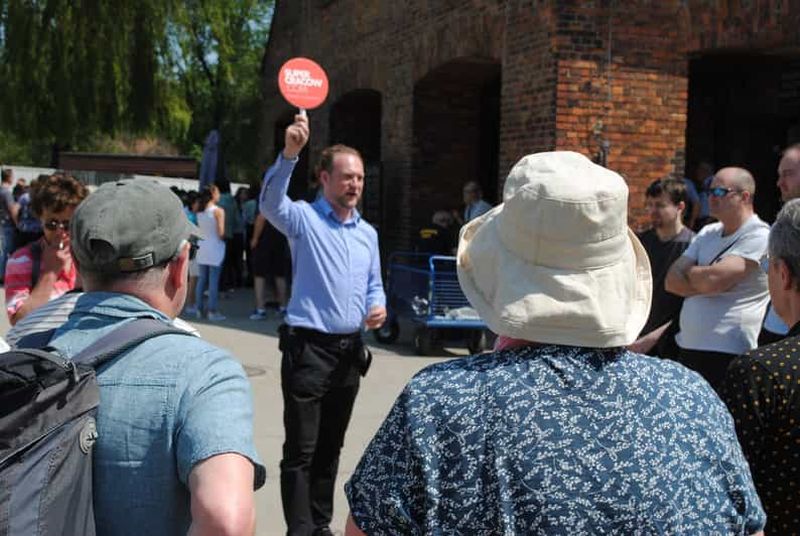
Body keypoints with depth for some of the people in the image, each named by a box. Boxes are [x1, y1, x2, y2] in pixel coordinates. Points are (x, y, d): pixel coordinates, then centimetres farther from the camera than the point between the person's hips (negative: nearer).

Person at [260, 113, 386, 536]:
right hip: (308, 347, -6)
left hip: (350, 350, 6)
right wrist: (289, 153, -41)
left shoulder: (368, 233, 13)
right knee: (301, 450, -4)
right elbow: (270, 203, -27)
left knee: (330, 448, 15)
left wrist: (377, 308, -2)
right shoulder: (304, 218, -6)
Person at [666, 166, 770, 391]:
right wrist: (704, 283, -11)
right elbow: (672, 281, 7)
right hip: (687, 348, 7)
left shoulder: (759, 236, -9)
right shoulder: (708, 233, 14)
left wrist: (689, 272, 0)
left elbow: (714, 279, -21)